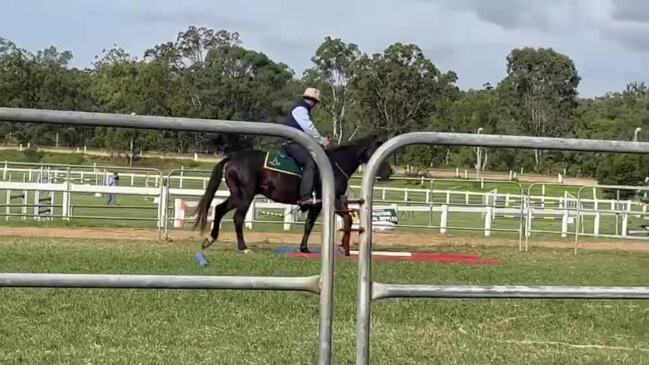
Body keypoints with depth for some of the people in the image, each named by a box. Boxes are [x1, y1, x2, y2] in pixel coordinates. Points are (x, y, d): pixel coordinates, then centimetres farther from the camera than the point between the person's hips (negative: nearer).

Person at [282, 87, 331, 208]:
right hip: (292, 144, -11)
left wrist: (322, 139, 15)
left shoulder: (303, 110, 24)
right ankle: (305, 197, -37)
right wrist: (321, 141, -11)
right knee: (310, 163, -26)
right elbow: (309, 129, -19)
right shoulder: (300, 109, -10)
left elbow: (309, 130, 27)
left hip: (298, 143, 11)